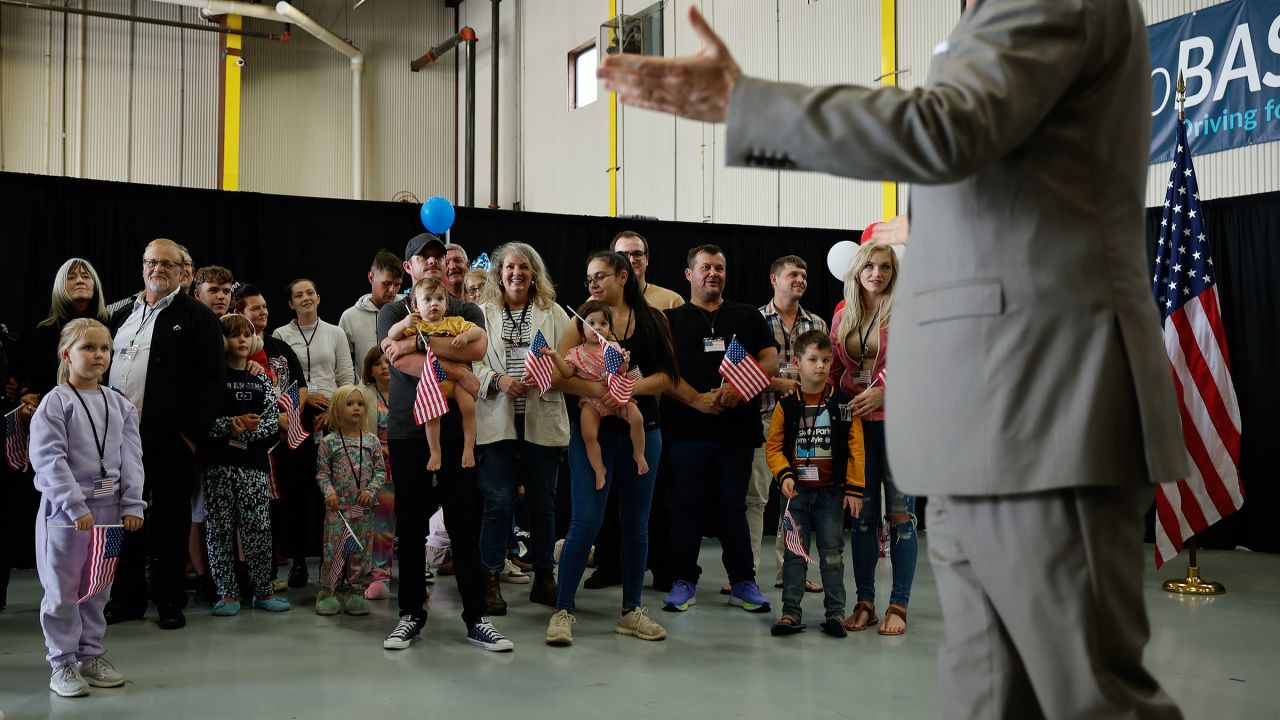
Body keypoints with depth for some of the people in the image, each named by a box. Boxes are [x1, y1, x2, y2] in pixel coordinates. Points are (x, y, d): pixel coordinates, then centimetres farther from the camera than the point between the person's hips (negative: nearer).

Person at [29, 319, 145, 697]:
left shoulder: (120, 405, 7)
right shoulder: (55, 403, -7)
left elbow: (131, 458, 7)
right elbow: (49, 460, -14)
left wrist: (132, 504, -2)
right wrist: (75, 506, -20)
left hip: (109, 507, 5)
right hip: (65, 509, -5)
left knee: (97, 588, 13)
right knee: (63, 590, 3)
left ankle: (90, 655, 25)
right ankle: (62, 663, 13)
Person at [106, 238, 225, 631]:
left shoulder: (197, 317, -2)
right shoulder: (122, 316, 15)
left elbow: (213, 379, -8)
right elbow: (105, 368, 18)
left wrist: (191, 432, -13)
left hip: (170, 440, -5)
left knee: (170, 520, 4)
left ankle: (169, 600, 15)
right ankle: (127, 598, 22)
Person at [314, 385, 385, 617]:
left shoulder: (372, 441, 4)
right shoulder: (329, 441, -1)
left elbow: (380, 470, 5)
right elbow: (322, 472, 1)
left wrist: (371, 490, -9)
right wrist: (329, 492, -13)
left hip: (364, 507, 2)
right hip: (338, 506, -2)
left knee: (361, 549, 5)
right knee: (334, 547, -1)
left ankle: (353, 591, 16)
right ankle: (329, 591, 10)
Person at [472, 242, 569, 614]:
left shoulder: (554, 314, 8)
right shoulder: (482, 313, 6)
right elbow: (470, 363, 1)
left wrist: (545, 375, -16)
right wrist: (498, 380, -15)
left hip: (543, 421, 2)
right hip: (496, 421, -1)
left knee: (542, 502, 9)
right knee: (498, 502, -2)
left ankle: (543, 577, 21)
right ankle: (490, 579, 8)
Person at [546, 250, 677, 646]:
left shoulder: (652, 320, 5)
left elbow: (667, 375, 0)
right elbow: (557, 375, -8)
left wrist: (631, 387, -17)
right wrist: (597, 389, -23)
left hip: (641, 431, 3)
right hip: (593, 431, -2)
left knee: (636, 522, 9)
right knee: (585, 520, -8)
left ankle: (632, 611, 21)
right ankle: (563, 610, 2)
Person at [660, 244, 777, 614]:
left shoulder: (748, 316, 15)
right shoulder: (672, 319, 9)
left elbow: (770, 360, 6)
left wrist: (738, 388, -12)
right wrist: (697, 399, -16)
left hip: (737, 427, 1)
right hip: (686, 428, -1)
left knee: (733, 507, 7)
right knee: (687, 506, 3)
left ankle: (743, 582, 14)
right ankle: (684, 581, 12)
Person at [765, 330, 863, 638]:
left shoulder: (843, 403, -4)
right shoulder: (786, 405, -2)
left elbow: (855, 447, -3)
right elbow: (773, 445, 3)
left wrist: (854, 488, -6)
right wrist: (784, 475, -12)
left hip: (832, 492, -1)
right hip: (796, 491, 1)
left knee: (832, 554, 6)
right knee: (795, 554, 7)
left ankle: (835, 612, 15)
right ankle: (791, 612, 13)